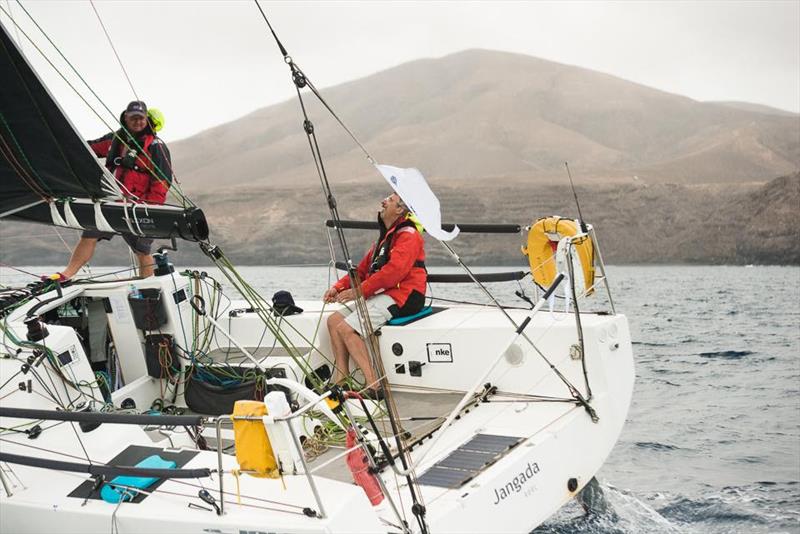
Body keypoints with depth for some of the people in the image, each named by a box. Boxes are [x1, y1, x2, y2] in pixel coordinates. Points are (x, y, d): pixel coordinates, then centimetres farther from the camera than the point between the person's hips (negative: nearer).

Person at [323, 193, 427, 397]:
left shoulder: (408, 235, -10)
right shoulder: (385, 236, 24)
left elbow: (394, 271, -23)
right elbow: (364, 267, 22)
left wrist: (359, 291, -20)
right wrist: (339, 287, 7)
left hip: (400, 298, -10)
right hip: (381, 294, 10)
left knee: (346, 328, -20)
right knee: (334, 320, 1)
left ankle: (373, 385, -21)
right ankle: (341, 379, -3)